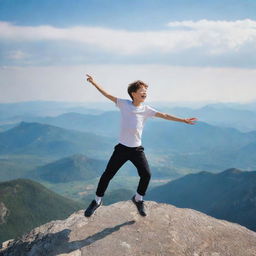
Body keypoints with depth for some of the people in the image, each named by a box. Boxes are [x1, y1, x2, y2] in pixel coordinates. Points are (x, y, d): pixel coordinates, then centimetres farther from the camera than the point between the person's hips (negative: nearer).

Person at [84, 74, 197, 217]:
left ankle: (138, 199, 21)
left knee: (146, 174, -6)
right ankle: (97, 201, 23)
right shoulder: (124, 104, -4)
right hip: (122, 148, -2)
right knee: (107, 175, 1)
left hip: (137, 149, 2)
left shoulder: (146, 109, -1)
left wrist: (183, 120, -4)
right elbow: (108, 95, -2)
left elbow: (164, 116, -2)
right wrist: (94, 83, -4)